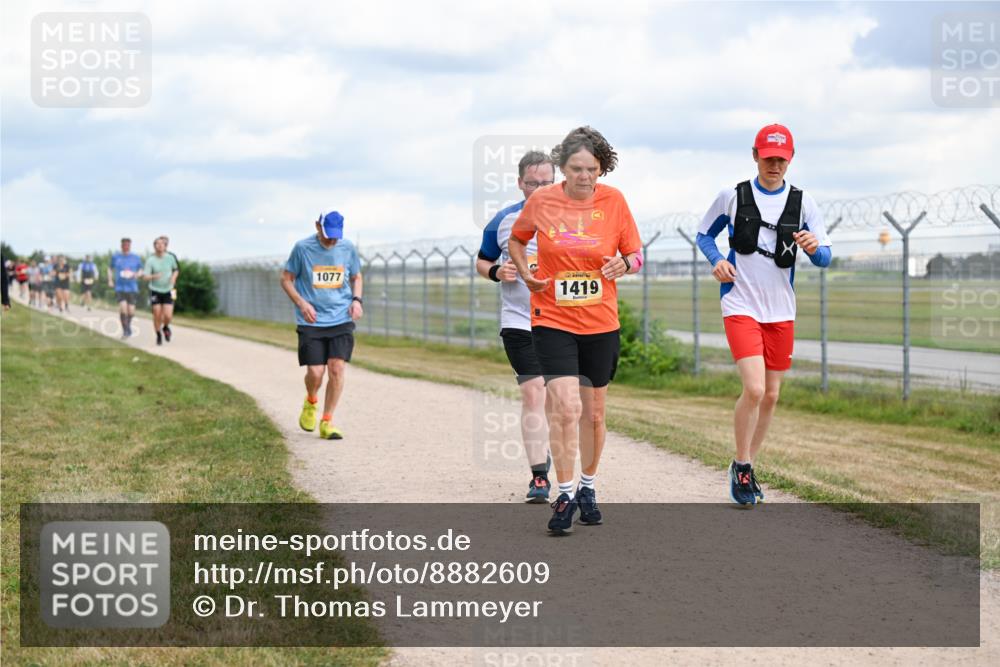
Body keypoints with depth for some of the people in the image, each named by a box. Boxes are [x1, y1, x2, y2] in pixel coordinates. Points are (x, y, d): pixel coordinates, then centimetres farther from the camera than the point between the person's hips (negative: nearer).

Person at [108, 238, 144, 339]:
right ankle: (125, 331, -1)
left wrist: (137, 274, -8)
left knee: (131, 311, -3)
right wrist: (110, 280, 7)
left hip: (132, 288, 1)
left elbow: (141, 271, 15)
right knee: (123, 308, -18)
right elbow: (110, 268, 20)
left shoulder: (136, 258, 4)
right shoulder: (115, 257, 5)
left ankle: (128, 323, 31)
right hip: (119, 288, -1)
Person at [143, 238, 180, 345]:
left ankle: (166, 327, 25)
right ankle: (159, 335, 21)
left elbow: (175, 270, 14)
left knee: (168, 316, -9)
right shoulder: (150, 260, -11)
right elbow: (145, 277, -14)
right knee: (157, 315, -1)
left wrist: (173, 278, -7)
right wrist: (154, 276, -35)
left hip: (167, 291, 1)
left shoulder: (170, 257, -4)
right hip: (155, 291, -1)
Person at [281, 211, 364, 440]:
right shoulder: (302, 248, -5)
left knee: (337, 369, -9)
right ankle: (311, 402, 27)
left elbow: (356, 277, 18)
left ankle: (327, 422, 4)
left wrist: (357, 300, -1)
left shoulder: (348, 248, 3)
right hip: (311, 323, -2)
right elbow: (286, 279, 3)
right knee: (315, 373, -8)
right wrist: (301, 303, -12)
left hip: (342, 320, 2)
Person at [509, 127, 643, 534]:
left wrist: (625, 263, -18)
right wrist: (526, 274, -2)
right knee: (566, 407, -15)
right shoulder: (540, 202, -4)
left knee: (593, 411, 12)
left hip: (601, 324, 2)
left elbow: (636, 255, 4)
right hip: (552, 321, -2)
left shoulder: (613, 201, -3)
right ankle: (565, 496, -4)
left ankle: (588, 488, 31)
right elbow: (516, 239, 15)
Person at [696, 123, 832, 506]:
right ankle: (740, 467, 0)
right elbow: (704, 235, 12)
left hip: (781, 311, 4)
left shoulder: (803, 203, 3)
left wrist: (815, 248, -21)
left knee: (771, 396, 8)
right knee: (754, 389, -18)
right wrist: (717, 260, -8)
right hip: (741, 306, -3)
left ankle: (747, 467, 25)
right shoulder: (732, 197, -1)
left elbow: (824, 259, 3)